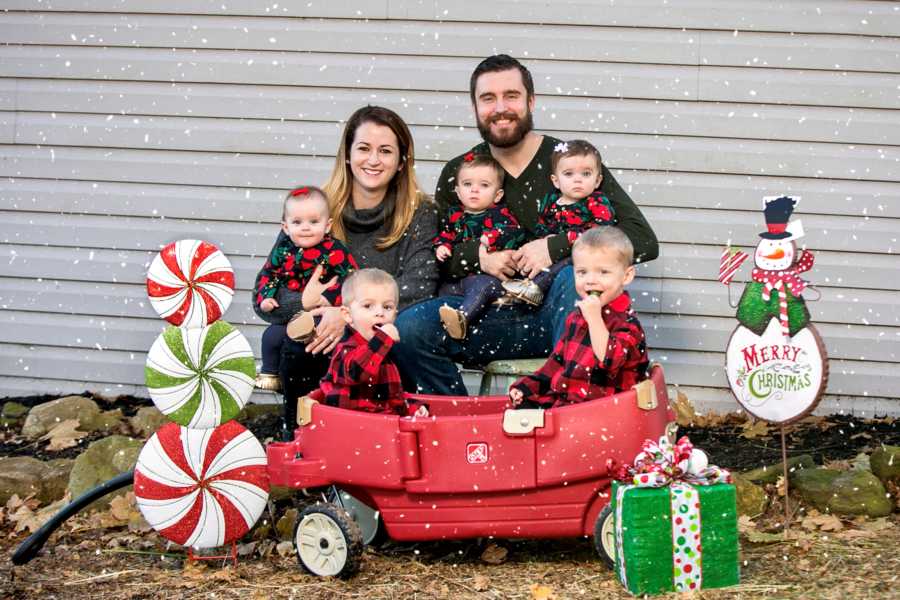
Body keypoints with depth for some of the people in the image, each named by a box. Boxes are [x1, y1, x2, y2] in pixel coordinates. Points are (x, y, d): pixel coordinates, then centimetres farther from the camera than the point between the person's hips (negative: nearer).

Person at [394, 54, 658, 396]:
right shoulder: (457, 174, 11)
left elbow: (643, 240, -7)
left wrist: (555, 247, -15)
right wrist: (476, 256, -7)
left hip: (557, 311, -3)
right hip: (492, 313, 3)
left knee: (575, 279, -37)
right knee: (407, 328, -24)